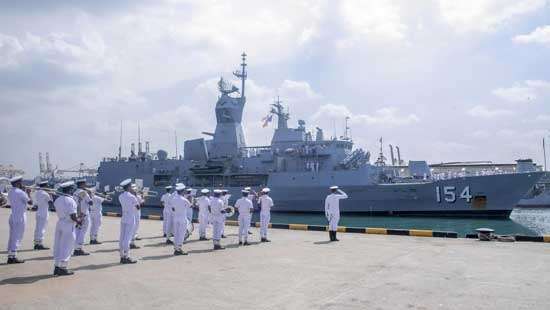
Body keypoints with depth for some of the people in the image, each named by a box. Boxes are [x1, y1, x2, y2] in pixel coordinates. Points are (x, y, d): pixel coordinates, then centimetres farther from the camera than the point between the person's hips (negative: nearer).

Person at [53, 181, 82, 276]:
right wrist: (78, 221, -1)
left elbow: (59, 213, 11)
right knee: (66, 247, 2)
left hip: (59, 223, 7)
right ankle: (62, 268, 8)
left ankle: (56, 267, 21)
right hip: (68, 225, -7)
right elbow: (72, 216, -21)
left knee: (58, 246, 14)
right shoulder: (70, 200, -17)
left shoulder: (57, 200, 6)